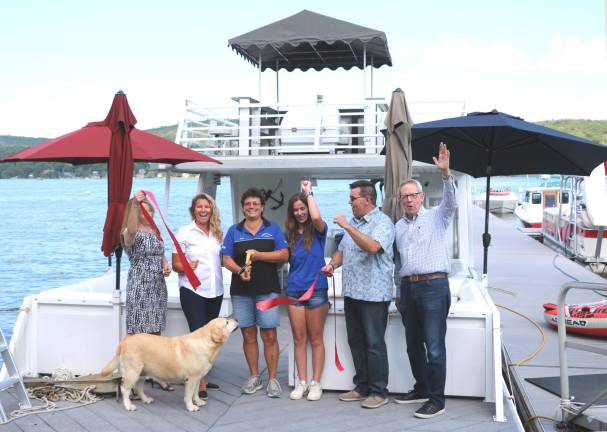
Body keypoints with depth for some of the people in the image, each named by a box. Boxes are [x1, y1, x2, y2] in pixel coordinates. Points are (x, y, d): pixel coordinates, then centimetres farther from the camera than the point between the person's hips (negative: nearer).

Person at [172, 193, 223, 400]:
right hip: (192, 291, -5)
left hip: (215, 291, 5)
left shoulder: (217, 233, 11)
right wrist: (186, 267, -23)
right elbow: (175, 264, -4)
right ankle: (200, 383, -5)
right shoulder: (184, 233, -3)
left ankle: (200, 377, 23)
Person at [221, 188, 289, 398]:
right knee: (248, 334, 7)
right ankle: (254, 377, 19)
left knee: (269, 335, -4)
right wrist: (239, 270, -14)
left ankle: (272, 379, 5)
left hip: (267, 289, -2)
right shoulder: (234, 230, 10)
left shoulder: (273, 228, 7)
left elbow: (284, 254, -1)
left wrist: (258, 255, -12)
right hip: (241, 290, 2)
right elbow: (226, 259, 5)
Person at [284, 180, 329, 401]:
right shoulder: (290, 234, 11)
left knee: (316, 339, 3)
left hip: (316, 289, -4)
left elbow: (316, 217, -24)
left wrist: (308, 192, -13)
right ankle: (301, 382, 14)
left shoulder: (317, 231, -2)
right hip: (294, 290, 4)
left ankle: (315, 383, 10)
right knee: (299, 339, 7)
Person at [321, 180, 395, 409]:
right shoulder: (353, 222, 14)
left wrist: (347, 226, -24)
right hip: (351, 293, 8)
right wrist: (332, 264, 3)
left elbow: (372, 246, -28)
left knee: (374, 345, -1)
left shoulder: (383, 222, -10)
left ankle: (379, 392, 10)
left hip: (373, 294, -8)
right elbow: (342, 250, 23)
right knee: (356, 343, 14)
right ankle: (362, 387, 25)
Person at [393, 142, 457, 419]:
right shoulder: (398, 226, 17)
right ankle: (421, 389, 29)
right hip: (408, 287, 6)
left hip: (434, 286, -6)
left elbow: (451, 202, -18)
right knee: (413, 344, 14)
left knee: (434, 347, -7)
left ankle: (437, 400, 0)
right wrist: (400, 291, 18)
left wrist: (445, 173, -33)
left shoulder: (436, 217, 2)